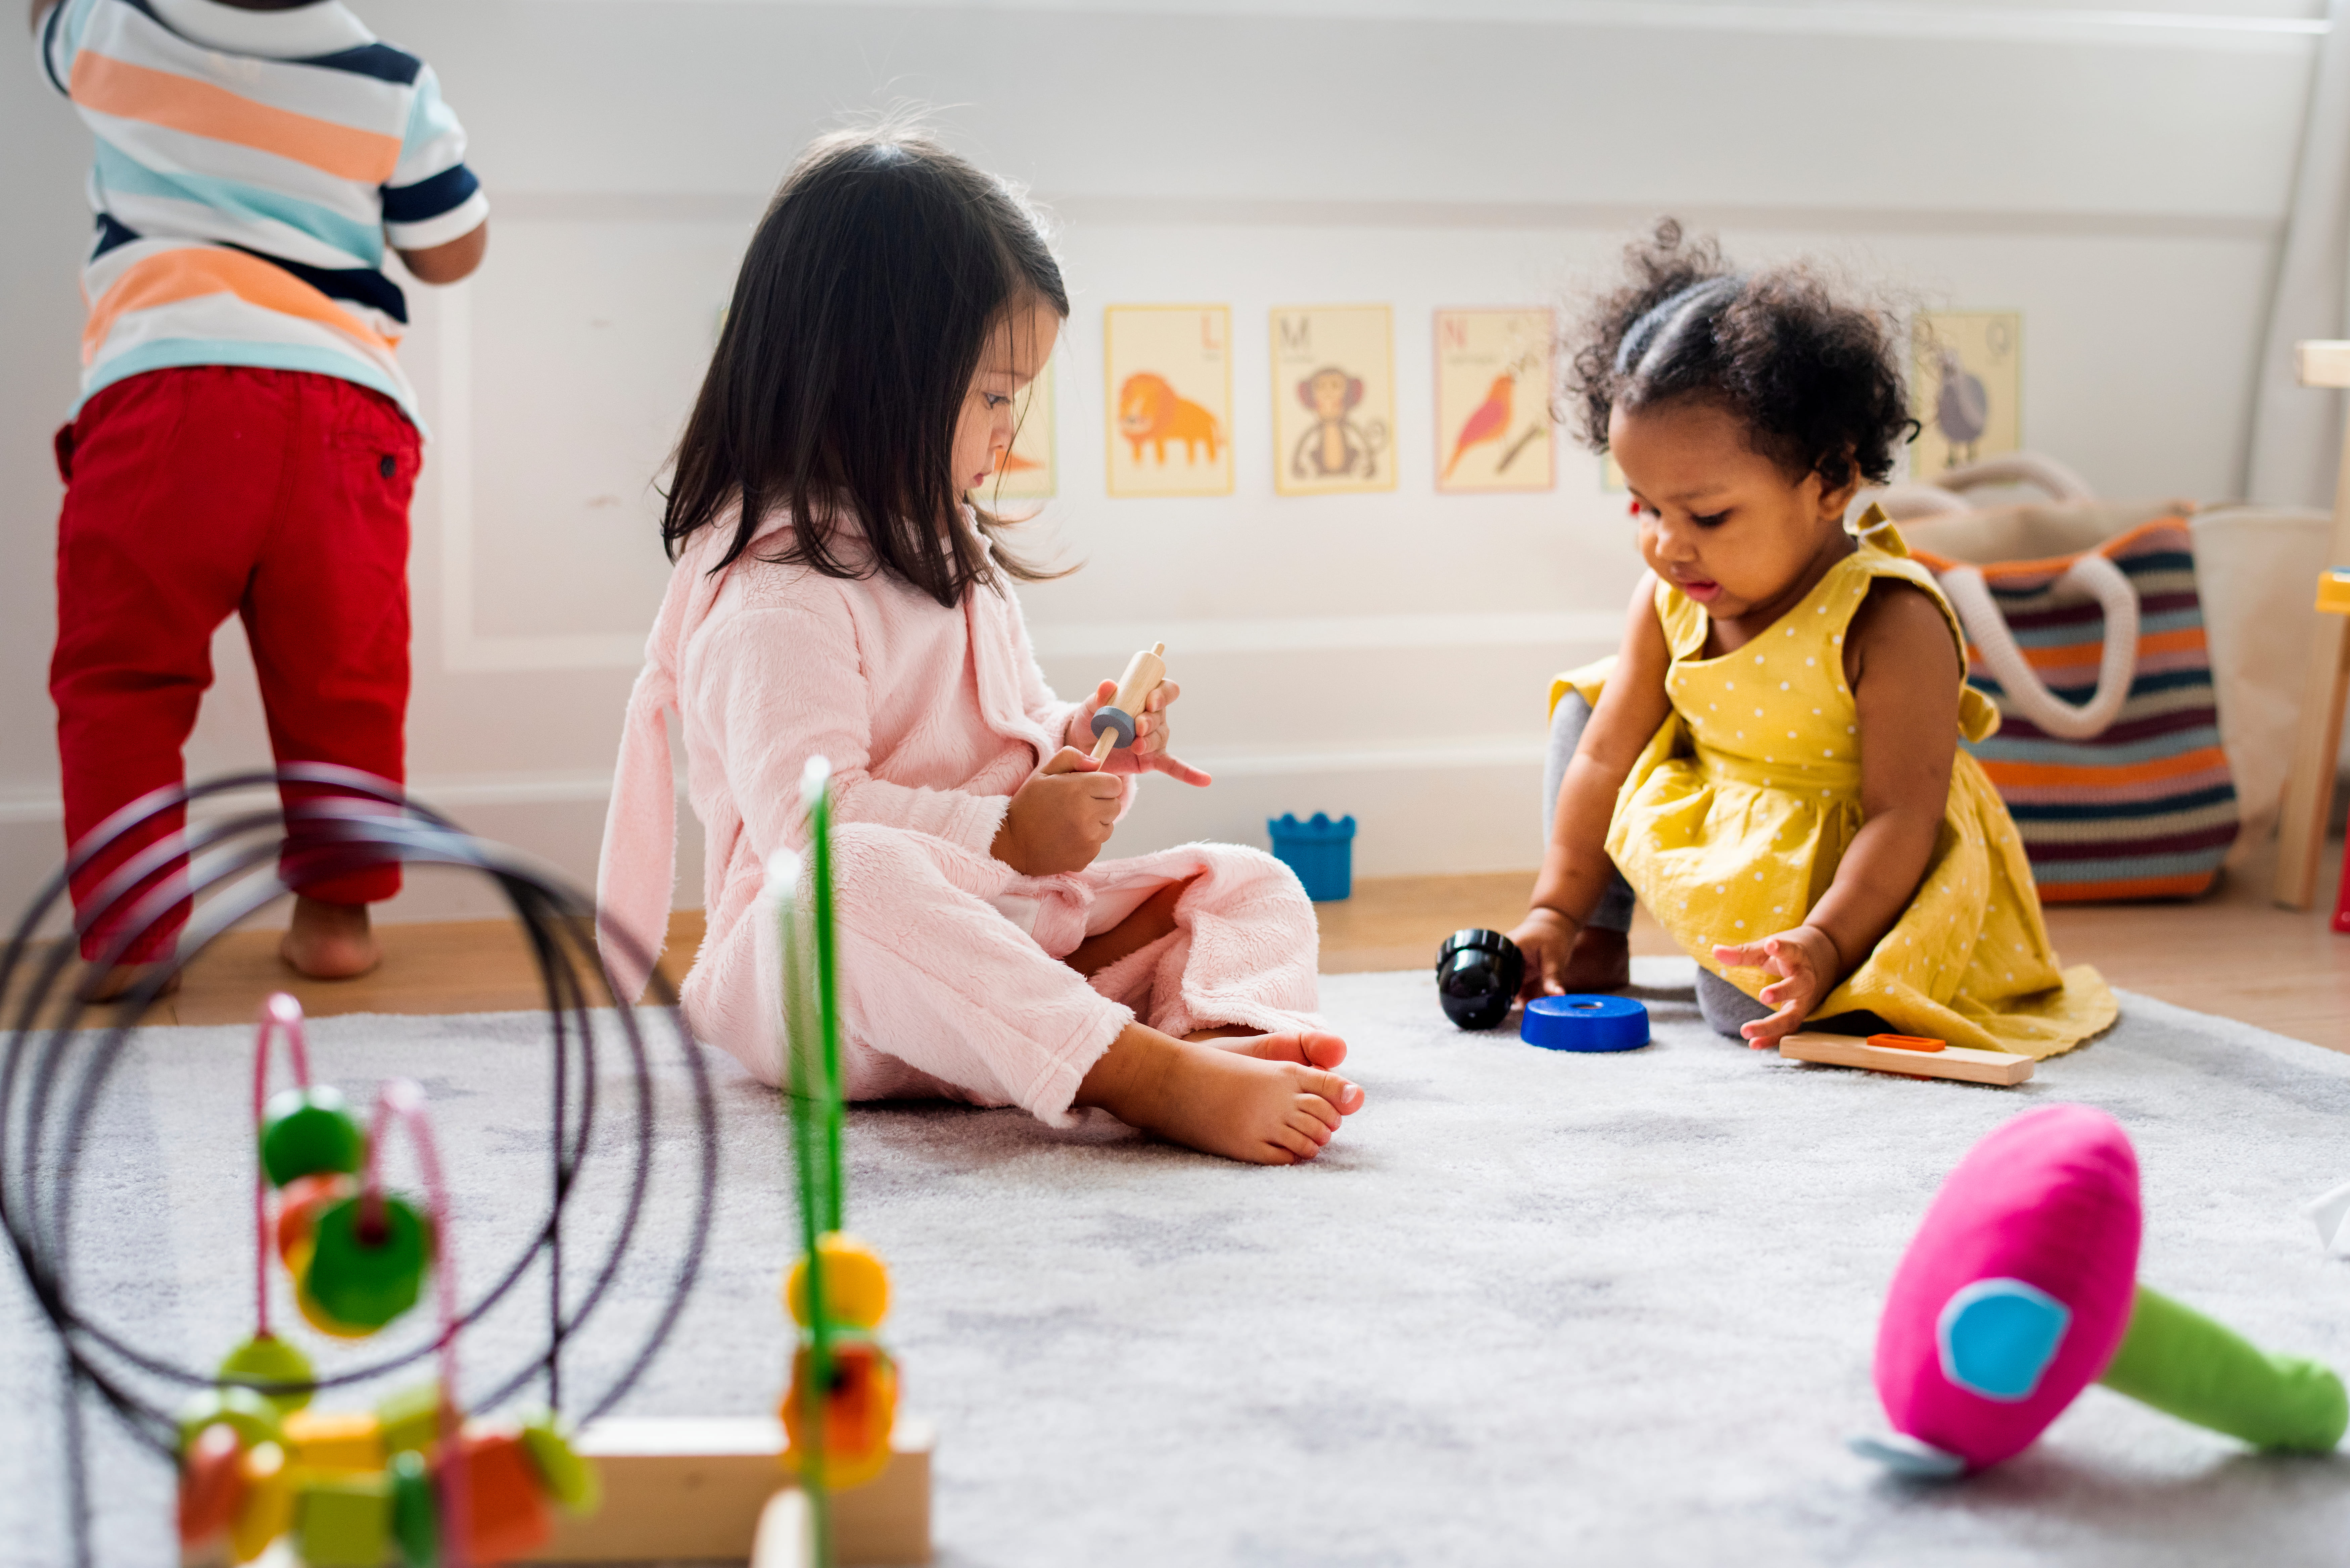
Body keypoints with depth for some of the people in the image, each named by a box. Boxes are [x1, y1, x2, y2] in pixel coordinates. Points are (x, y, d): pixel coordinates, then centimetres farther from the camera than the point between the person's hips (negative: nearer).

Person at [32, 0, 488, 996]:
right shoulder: (392, 85, 8)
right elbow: (454, 254, 17)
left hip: (161, 386, -1)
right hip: (347, 405, 1)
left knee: (122, 680, 7)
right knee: (339, 683, 12)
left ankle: (124, 935, 5)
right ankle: (335, 912, 18)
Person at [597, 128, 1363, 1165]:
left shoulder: (949, 552, 18)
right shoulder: (775, 591, -15)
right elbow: (807, 815, -26)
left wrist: (1077, 745, 6)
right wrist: (1007, 835, -23)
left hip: (999, 928, 9)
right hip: (814, 970, -9)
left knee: (1252, 887, 0)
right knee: (867, 879, -42)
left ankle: (1225, 1035, -35)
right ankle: (1143, 1073, -52)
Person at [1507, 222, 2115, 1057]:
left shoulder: (1889, 624, -27)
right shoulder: (1670, 597, -8)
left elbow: (1903, 815, -27)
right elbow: (1606, 756, -1)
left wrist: (1824, 943, -37)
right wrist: (1557, 909, -2)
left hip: (1849, 870, -7)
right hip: (1707, 832, 7)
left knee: (1752, 1007, -29)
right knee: (1586, 698, 6)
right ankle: (1600, 939, 10)